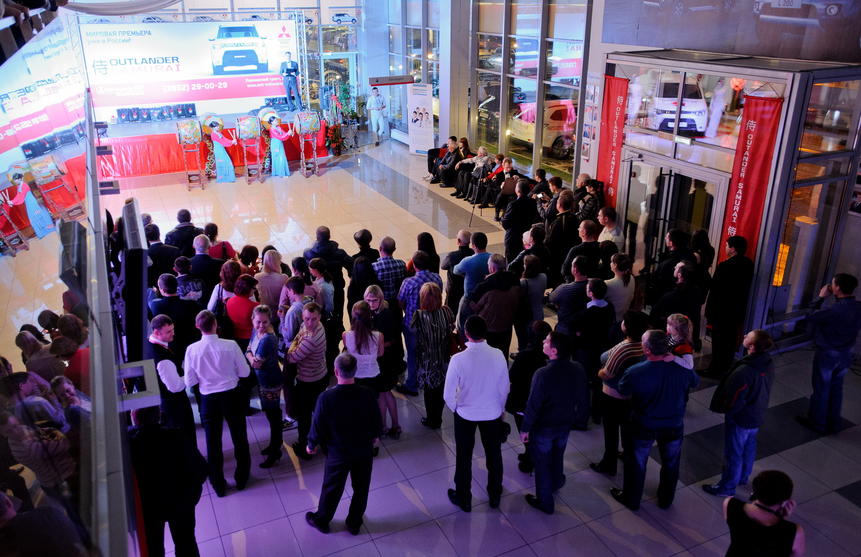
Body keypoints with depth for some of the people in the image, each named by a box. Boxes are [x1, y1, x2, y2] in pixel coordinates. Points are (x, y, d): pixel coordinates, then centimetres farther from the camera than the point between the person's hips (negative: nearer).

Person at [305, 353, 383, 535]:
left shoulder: (326, 398, -27)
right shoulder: (367, 394, -21)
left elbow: (318, 426, -15)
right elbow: (377, 421, -6)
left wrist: (311, 445, 5)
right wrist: (375, 436, 16)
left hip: (338, 452, -1)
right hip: (364, 451, 2)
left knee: (332, 488, 21)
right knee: (361, 488, 22)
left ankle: (321, 520, 44)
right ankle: (354, 524, 41)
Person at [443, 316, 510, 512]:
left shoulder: (458, 359, -26)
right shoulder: (498, 355, -19)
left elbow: (448, 394, -17)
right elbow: (505, 387, -6)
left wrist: (455, 408, 5)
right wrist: (501, 408, 13)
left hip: (465, 414, -2)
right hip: (493, 413, 2)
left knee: (464, 457, 19)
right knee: (494, 455, 23)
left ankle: (463, 498, 37)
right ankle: (495, 495, 43)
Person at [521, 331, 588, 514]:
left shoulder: (543, 374, -33)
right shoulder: (578, 370, -16)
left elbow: (533, 405, -25)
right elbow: (584, 399, -3)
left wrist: (525, 429, -10)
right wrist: (573, 415, 15)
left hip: (543, 427, -5)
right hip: (566, 424, 5)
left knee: (542, 463, 16)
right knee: (557, 456, 31)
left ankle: (545, 502, 33)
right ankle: (556, 483, 56)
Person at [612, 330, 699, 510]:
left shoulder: (635, 372, -29)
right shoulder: (683, 370, -22)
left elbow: (622, 390, -9)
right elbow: (695, 382, 2)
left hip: (643, 427, -2)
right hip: (674, 427, 2)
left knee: (636, 463, 22)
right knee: (670, 464, 26)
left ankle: (631, 499, 41)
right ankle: (666, 499, 46)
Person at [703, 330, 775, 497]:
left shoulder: (744, 372, -38)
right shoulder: (768, 362, -14)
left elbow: (733, 401, -27)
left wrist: (721, 408, -7)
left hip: (740, 418, -8)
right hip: (757, 414, 8)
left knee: (733, 453, 12)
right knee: (749, 446, 28)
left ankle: (727, 487, 31)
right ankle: (743, 477, 51)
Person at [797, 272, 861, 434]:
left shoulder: (834, 310, -29)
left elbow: (811, 317, -15)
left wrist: (821, 298, -6)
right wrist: (837, 299, 0)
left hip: (827, 354, -6)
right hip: (845, 355, 6)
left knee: (821, 389, 10)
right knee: (836, 388, 20)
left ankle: (817, 422, 24)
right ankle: (833, 423, 32)